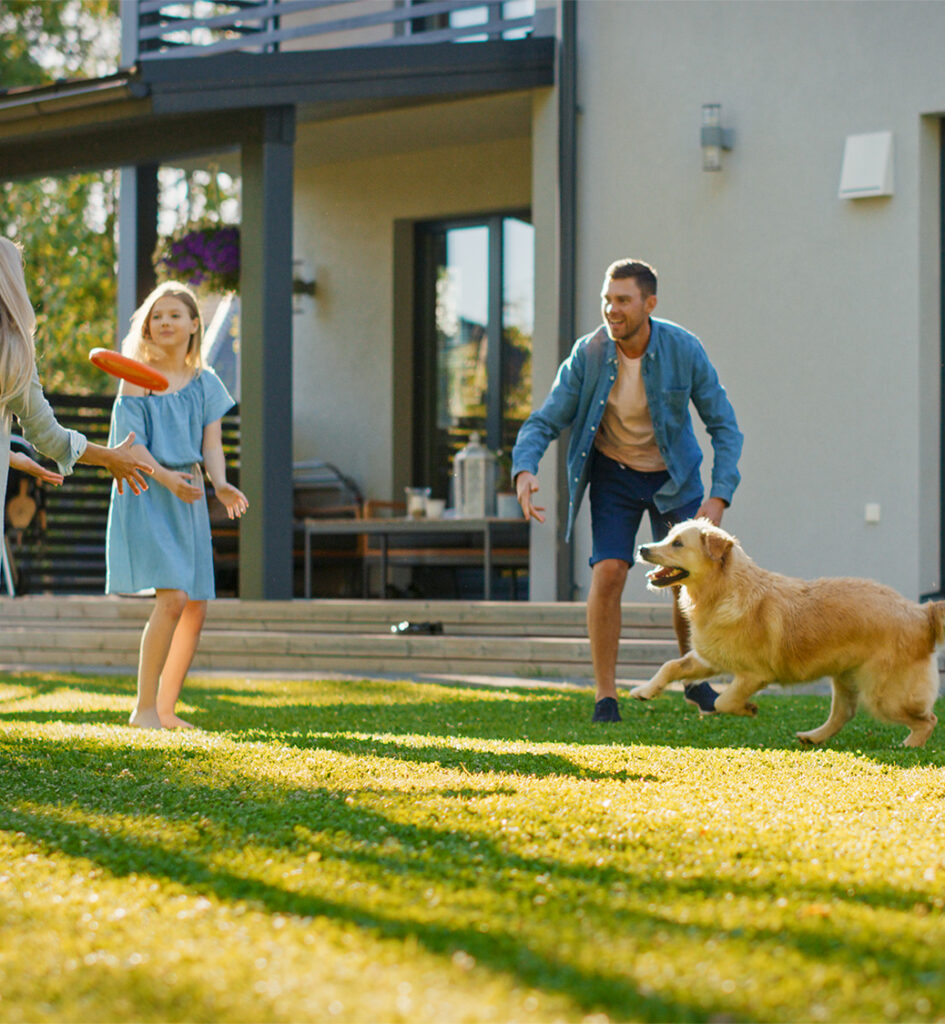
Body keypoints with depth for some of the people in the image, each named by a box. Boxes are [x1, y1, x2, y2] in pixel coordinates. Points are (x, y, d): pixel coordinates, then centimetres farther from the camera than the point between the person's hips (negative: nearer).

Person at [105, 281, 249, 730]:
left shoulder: (205, 382, 11)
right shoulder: (137, 377, -1)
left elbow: (211, 444, 6)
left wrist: (221, 484, -14)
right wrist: (165, 477, -25)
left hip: (189, 496, 6)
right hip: (145, 493, -6)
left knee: (196, 607, 4)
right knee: (172, 597, -19)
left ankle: (166, 709, 16)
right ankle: (144, 707, -13)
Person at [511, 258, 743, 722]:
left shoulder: (684, 349, -21)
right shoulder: (588, 354, -19)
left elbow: (724, 426, -14)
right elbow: (544, 422, -16)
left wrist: (720, 496, -26)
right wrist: (524, 470, -37)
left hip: (674, 475, 0)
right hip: (614, 474, 0)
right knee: (608, 572, -17)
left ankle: (695, 678, 23)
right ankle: (605, 697, -8)